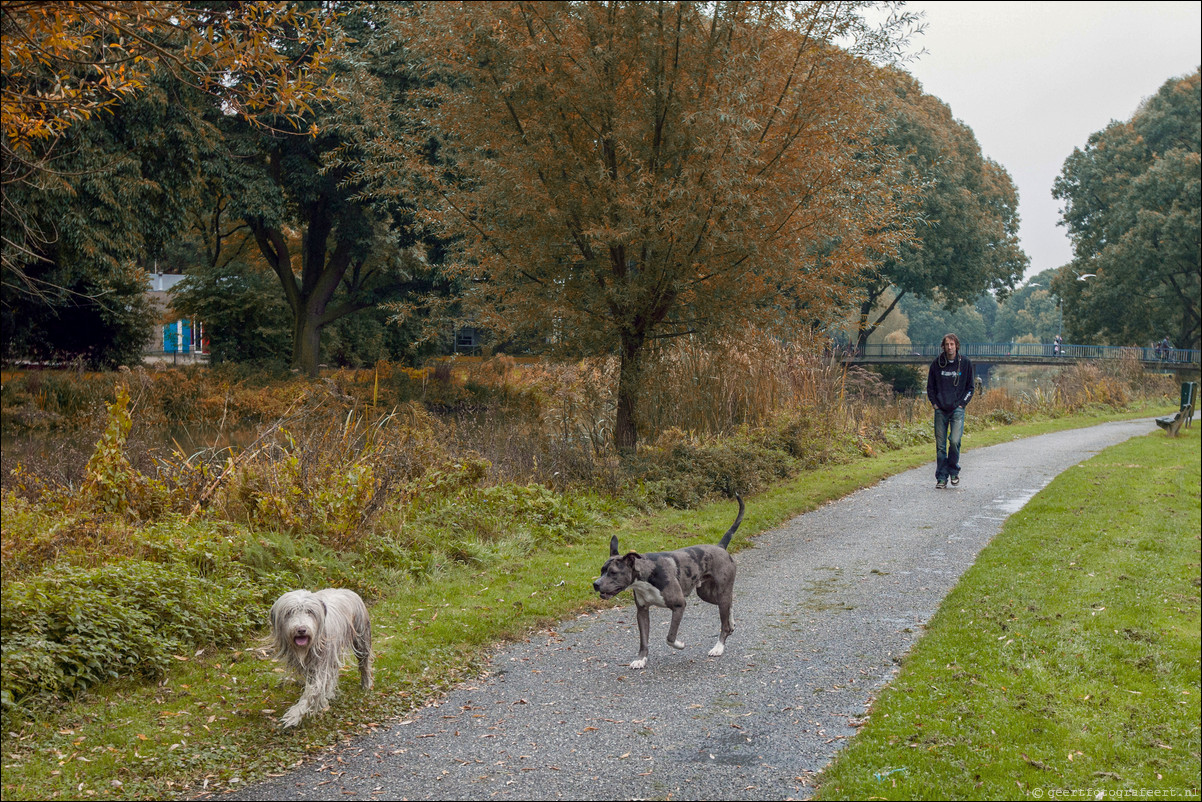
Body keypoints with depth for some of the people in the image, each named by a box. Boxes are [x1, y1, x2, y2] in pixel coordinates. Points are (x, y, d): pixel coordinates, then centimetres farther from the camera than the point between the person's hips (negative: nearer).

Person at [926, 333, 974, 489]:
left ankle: (954, 471, 7)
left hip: (957, 409, -2)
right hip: (940, 410, 2)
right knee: (940, 445, 2)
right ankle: (942, 478, 10)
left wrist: (962, 404, -1)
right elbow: (930, 386, 13)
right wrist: (935, 403, 2)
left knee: (954, 440, -15)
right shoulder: (937, 363, 4)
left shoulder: (965, 363, 2)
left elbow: (970, 387, 9)